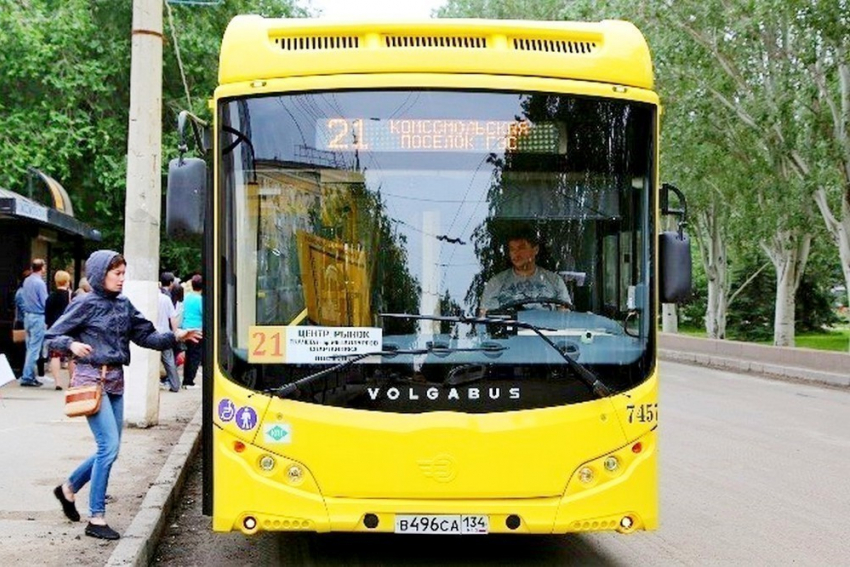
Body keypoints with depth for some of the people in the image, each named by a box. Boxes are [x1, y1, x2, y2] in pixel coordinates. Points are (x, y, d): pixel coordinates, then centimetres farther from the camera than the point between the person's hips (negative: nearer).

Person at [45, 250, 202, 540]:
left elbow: (145, 336, 11)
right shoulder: (86, 304, -6)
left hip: (116, 381, 7)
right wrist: (72, 345, -22)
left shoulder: (124, 305, 10)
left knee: (109, 448, 10)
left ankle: (68, 488, 34)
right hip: (91, 379, -7)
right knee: (109, 446, -13)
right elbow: (52, 336, -3)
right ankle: (96, 519, -4)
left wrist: (175, 336, -2)